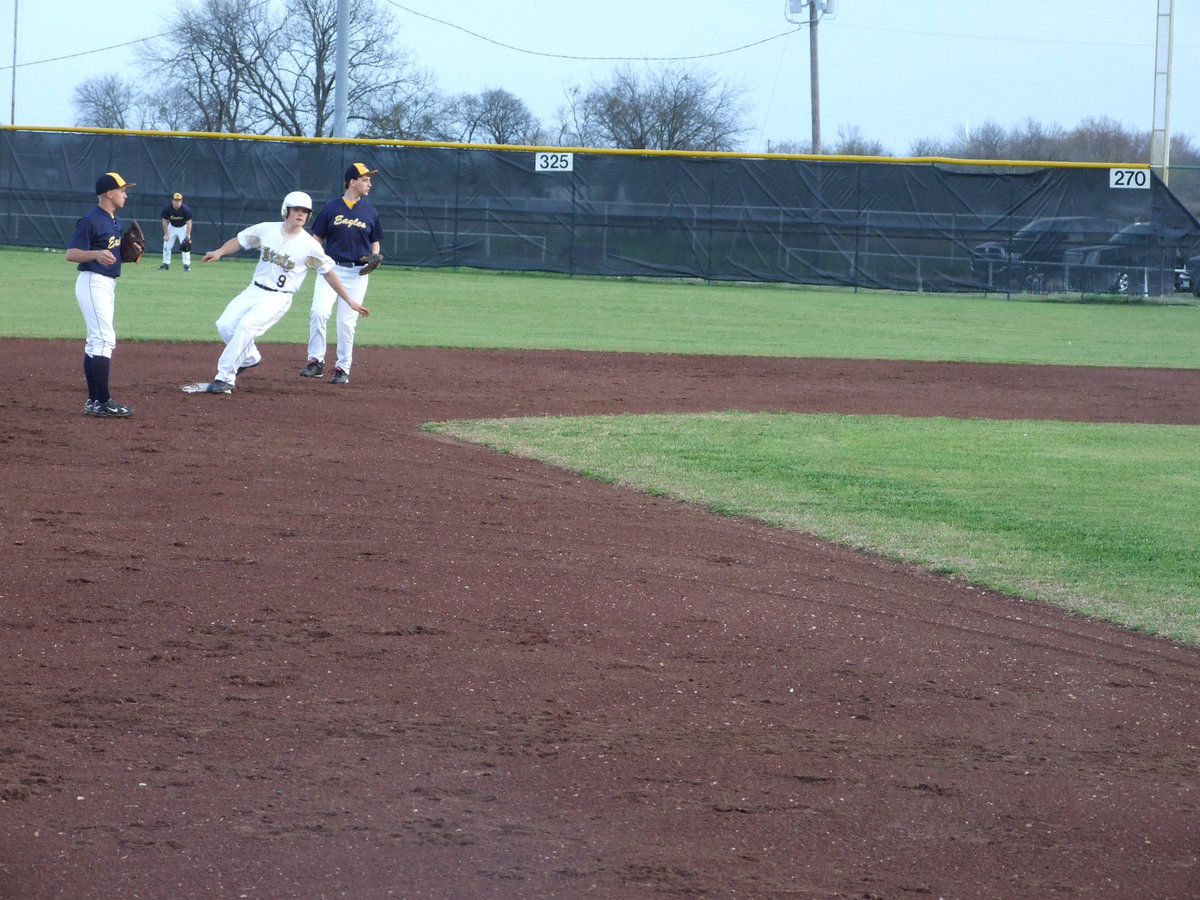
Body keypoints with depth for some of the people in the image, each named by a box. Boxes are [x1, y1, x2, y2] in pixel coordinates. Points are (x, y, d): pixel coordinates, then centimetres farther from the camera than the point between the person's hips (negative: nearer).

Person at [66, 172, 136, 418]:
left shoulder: (115, 221, 13)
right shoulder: (91, 221, -15)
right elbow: (71, 253, -18)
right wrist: (97, 254, -35)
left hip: (108, 285, 10)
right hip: (93, 283, -10)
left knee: (96, 342, 11)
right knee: (105, 339, -15)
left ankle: (93, 402, 15)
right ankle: (102, 403, -17)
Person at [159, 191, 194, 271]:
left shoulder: (186, 210, -28)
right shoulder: (167, 209, -23)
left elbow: (189, 223, -22)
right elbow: (165, 221, -11)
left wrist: (187, 236, -28)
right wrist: (166, 234, -12)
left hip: (183, 228, -3)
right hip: (172, 227, 3)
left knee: (185, 246, -15)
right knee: (166, 245, 1)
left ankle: (186, 265, -11)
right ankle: (166, 264, 15)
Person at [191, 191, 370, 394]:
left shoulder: (310, 246, -7)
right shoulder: (266, 230, 1)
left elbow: (329, 273, -1)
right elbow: (239, 241, 8)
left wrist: (349, 301, -1)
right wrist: (219, 252, -13)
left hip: (278, 299, -5)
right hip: (254, 291, 5)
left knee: (246, 326, -25)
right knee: (225, 325, -6)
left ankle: (224, 379, -19)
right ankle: (250, 358, 24)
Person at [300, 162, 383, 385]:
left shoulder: (370, 212, 7)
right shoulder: (331, 208, 2)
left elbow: (375, 241, 16)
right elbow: (317, 238, 7)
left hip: (357, 272, 1)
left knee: (347, 321, -1)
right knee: (319, 312, -15)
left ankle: (343, 368, 8)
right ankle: (316, 361, -5)